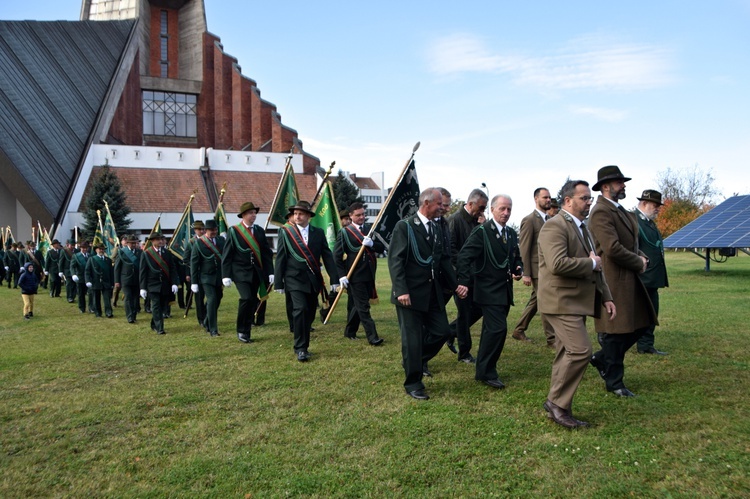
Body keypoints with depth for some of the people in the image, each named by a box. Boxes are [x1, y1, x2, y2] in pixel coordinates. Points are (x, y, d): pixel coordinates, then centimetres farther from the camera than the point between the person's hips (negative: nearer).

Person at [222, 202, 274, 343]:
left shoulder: (259, 231, 9)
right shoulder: (233, 231, -2)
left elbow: (267, 253, 9)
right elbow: (227, 255, -3)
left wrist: (270, 272, 1)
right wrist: (226, 275, -9)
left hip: (256, 272, 4)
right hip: (241, 272, -4)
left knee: (253, 301, 4)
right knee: (247, 298, -18)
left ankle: (246, 331, 17)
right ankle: (242, 331, -1)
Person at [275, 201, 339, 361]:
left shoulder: (318, 233, 6)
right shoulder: (285, 232, -1)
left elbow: (327, 256, 3)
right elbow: (280, 258, -1)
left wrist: (334, 279, -3)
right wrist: (279, 283, -4)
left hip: (313, 280, 3)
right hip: (295, 279, -3)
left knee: (309, 314, 9)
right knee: (300, 310, -17)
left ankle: (304, 346, 23)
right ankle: (300, 348, -7)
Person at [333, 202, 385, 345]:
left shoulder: (370, 229, 11)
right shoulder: (344, 232, -4)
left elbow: (382, 247, 5)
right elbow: (337, 255, -7)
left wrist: (372, 244, -16)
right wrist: (342, 275, -14)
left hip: (369, 274, 5)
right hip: (355, 275, -5)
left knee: (356, 305, 15)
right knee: (363, 307, -5)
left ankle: (350, 331, 29)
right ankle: (373, 337, -5)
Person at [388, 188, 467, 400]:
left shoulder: (436, 229, 13)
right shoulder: (404, 226, -9)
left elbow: (444, 260, 14)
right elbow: (395, 260, -15)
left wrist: (456, 284, 5)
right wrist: (401, 290, -22)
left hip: (433, 292, 7)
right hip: (411, 293, -7)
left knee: (441, 332, 7)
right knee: (412, 339, 0)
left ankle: (414, 361, 31)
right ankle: (413, 383, 16)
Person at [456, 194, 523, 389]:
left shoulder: (512, 234, 11)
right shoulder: (481, 232, -11)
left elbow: (517, 257, 21)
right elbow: (464, 256, -17)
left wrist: (518, 270, 0)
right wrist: (465, 282, -25)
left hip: (505, 290, 7)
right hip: (489, 290, -7)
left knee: (491, 330, 14)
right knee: (498, 329, -14)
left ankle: (483, 369, 25)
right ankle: (486, 372, -2)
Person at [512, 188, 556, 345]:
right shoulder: (529, 220, -10)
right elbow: (524, 248, -12)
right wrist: (526, 274, -15)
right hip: (537, 269, -8)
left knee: (534, 301, 14)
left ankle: (519, 330, 27)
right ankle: (551, 338, 4)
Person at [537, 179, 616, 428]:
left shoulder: (583, 228, 18)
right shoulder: (555, 226, -14)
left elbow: (595, 268, 24)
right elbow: (558, 264, -29)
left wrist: (606, 297, 16)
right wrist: (591, 263, -15)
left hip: (577, 302, 10)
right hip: (561, 301, -10)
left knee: (567, 355, 12)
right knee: (581, 351, -16)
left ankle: (560, 410, 20)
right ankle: (556, 402, -1)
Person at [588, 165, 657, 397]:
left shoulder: (621, 210, 15)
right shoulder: (601, 212, -17)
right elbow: (613, 249, -26)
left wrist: (641, 256, 2)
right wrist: (638, 263, -11)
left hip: (629, 279, 10)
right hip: (613, 280, -10)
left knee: (642, 323, 13)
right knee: (616, 331, 1)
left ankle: (602, 358, 28)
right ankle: (614, 381, 17)